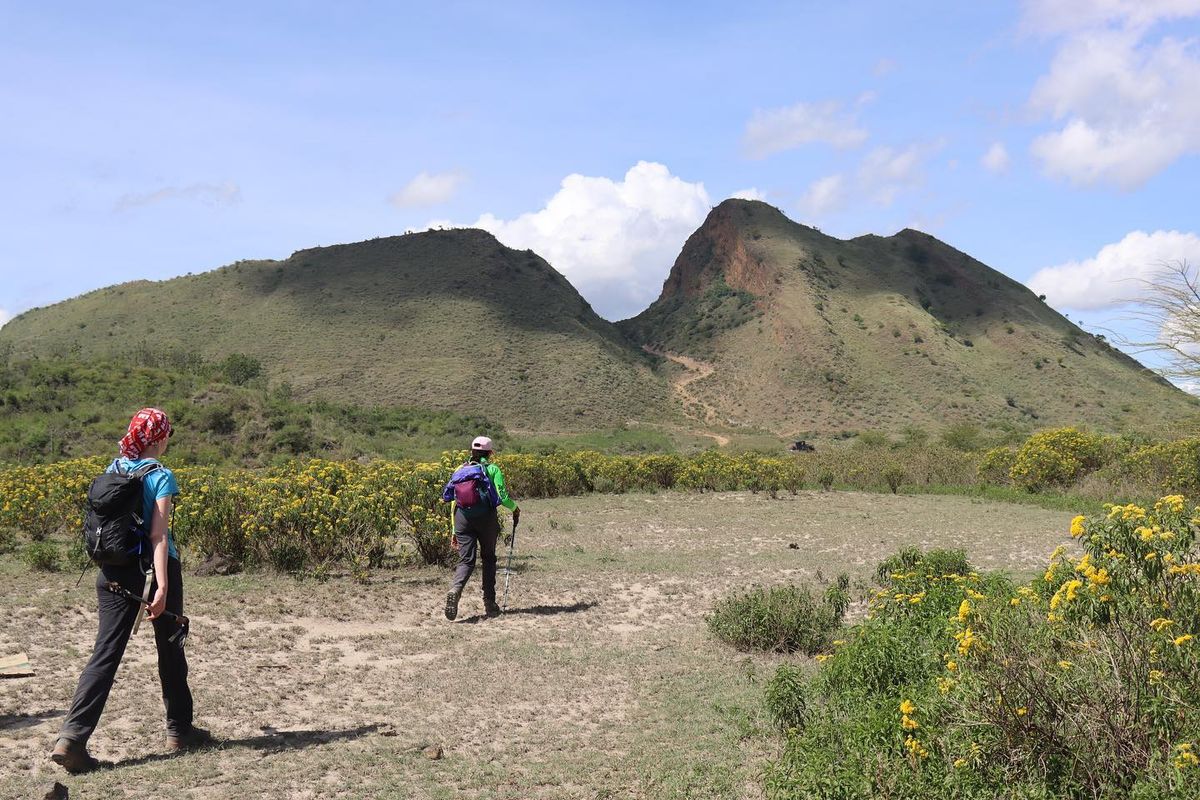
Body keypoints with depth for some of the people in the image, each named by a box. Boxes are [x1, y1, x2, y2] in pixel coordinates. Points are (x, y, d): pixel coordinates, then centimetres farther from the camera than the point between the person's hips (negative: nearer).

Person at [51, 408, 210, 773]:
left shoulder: (113, 470, 7)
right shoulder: (161, 477, -11)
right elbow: (158, 535, -19)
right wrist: (163, 586, -22)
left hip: (115, 572, 5)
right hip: (153, 569, -5)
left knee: (106, 653, 3)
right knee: (170, 650, 12)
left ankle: (72, 736, -11)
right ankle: (179, 729, 26)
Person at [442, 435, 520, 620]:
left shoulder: (461, 470, 14)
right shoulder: (493, 469, 3)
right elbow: (502, 497, -6)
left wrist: (455, 530, 20)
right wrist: (515, 508, 16)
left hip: (463, 517, 2)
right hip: (486, 517, -2)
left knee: (466, 560, 0)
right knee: (489, 558, 14)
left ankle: (454, 590, -29)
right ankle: (489, 603, 15)